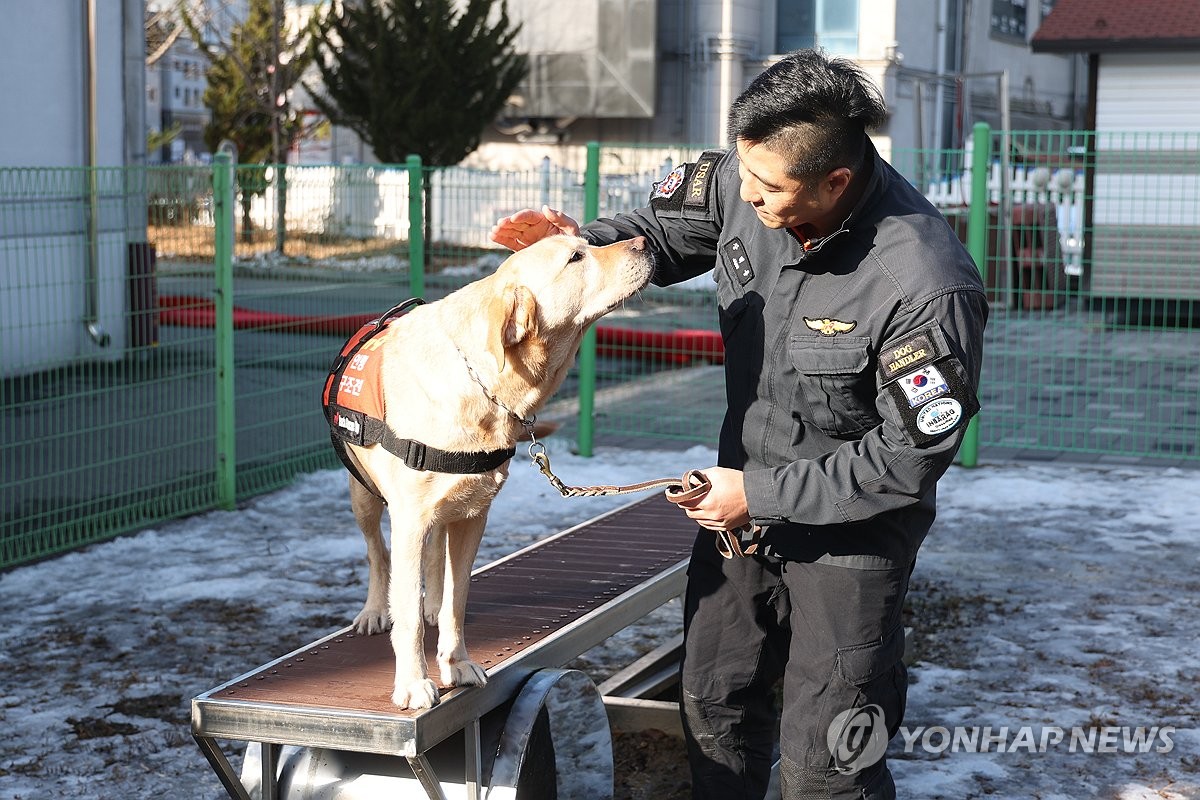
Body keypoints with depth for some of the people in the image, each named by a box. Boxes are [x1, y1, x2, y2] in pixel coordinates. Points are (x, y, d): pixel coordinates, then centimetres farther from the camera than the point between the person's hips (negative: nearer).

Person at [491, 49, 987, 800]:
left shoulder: (927, 288, -32)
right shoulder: (743, 179, -15)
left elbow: (909, 458, -23)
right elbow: (666, 229, 6)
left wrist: (761, 493, -20)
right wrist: (582, 244, -15)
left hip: (848, 531, -6)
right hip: (743, 492, 6)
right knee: (713, 704, 21)